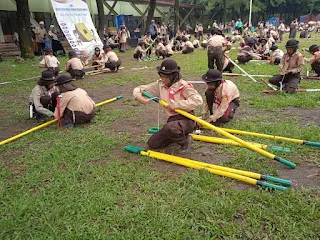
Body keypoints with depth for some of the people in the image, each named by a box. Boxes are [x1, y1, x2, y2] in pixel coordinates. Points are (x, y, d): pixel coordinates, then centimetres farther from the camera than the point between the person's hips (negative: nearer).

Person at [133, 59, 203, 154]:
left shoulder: (184, 86, -15)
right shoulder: (160, 85, 2)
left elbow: (198, 100, -30)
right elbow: (139, 89, 5)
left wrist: (176, 104, -28)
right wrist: (138, 95, -21)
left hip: (186, 120, -6)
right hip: (172, 119, 7)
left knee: (168, 127, -38)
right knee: (152, 143, 1)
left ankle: (185, 141, -5)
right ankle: (178, 135, 19)